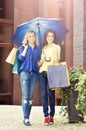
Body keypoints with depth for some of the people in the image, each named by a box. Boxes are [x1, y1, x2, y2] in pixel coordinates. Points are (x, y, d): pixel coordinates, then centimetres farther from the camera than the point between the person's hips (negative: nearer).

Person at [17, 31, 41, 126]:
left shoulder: (38, 49, 17)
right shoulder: (23, 47, 8)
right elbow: (20, 58, -7)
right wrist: (25, 48, -5)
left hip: (34, 74, 3)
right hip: (25, 73, -3)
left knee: (31, 96, 2)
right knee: (25, 96, -8)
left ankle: (27, 118, 8)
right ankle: (25, 118, -6)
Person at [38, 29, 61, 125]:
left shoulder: (57, 47, 7)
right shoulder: (44, 48, 17)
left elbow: (57, 61, -5)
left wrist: (55, 53, -20)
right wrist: (42, 60, -1)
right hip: (42, 72, 3)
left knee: (51, 94, -4)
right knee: (44, 94, -2)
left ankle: (51, 116, 4)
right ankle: (46, 116, 0)